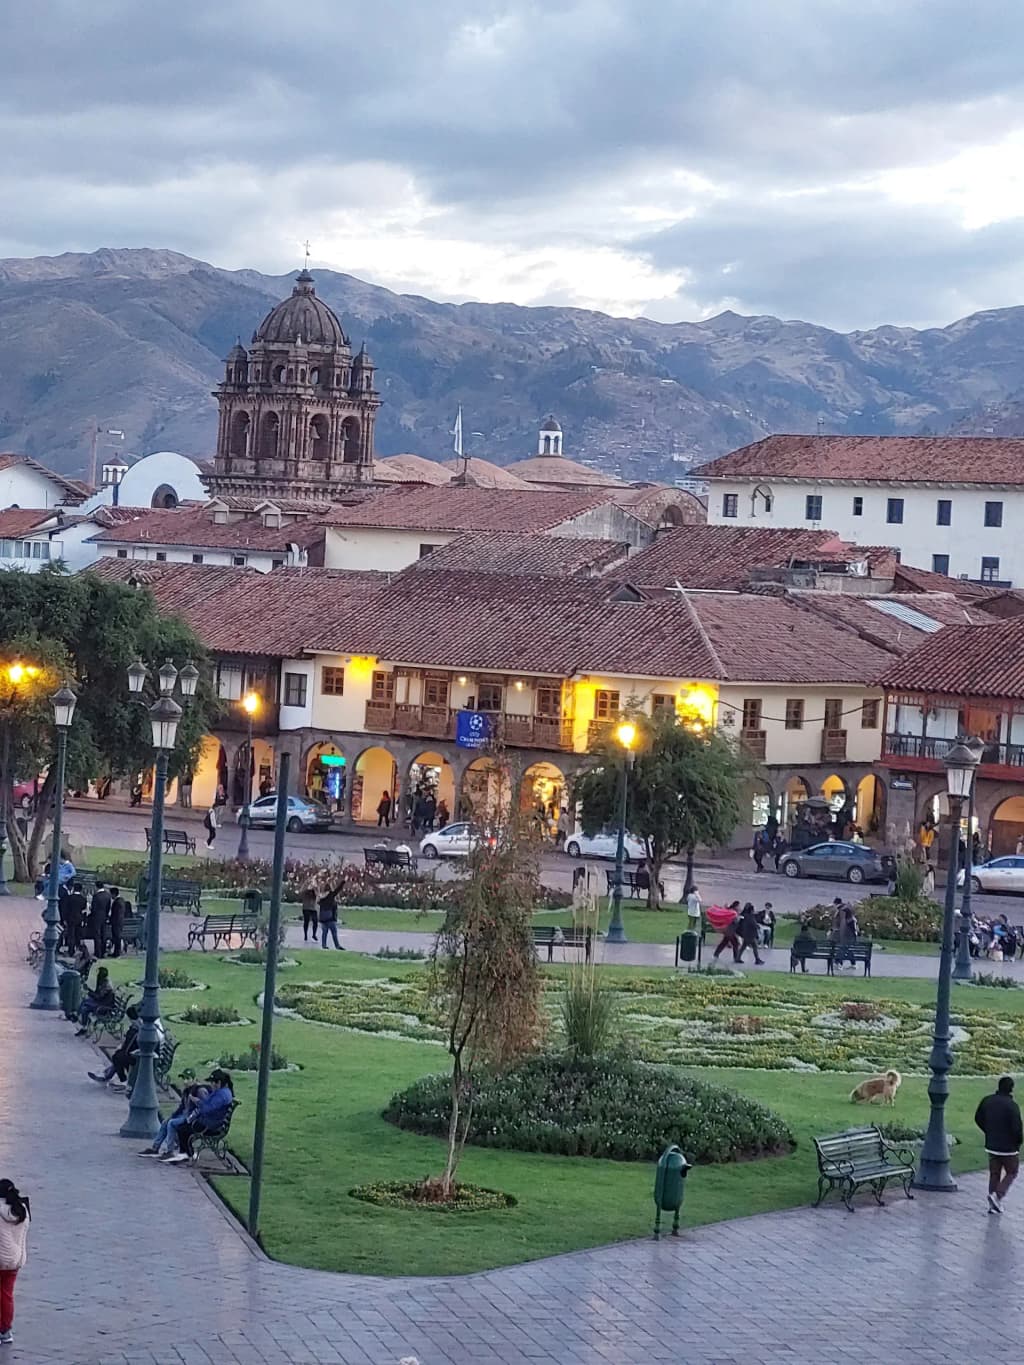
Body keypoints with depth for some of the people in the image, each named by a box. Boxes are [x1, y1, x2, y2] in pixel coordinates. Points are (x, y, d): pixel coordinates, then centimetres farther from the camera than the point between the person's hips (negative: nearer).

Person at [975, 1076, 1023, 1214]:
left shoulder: (987, 1101, -1)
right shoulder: (1012, 1105, -21)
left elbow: (978, 1118, 10)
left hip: (991, 1145, 6)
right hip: (1008, 1147, -6)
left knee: (994, 1174, 14)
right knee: (1011, 1173, 11)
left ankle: (993, 1205, 13)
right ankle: (998, 1195, -8)